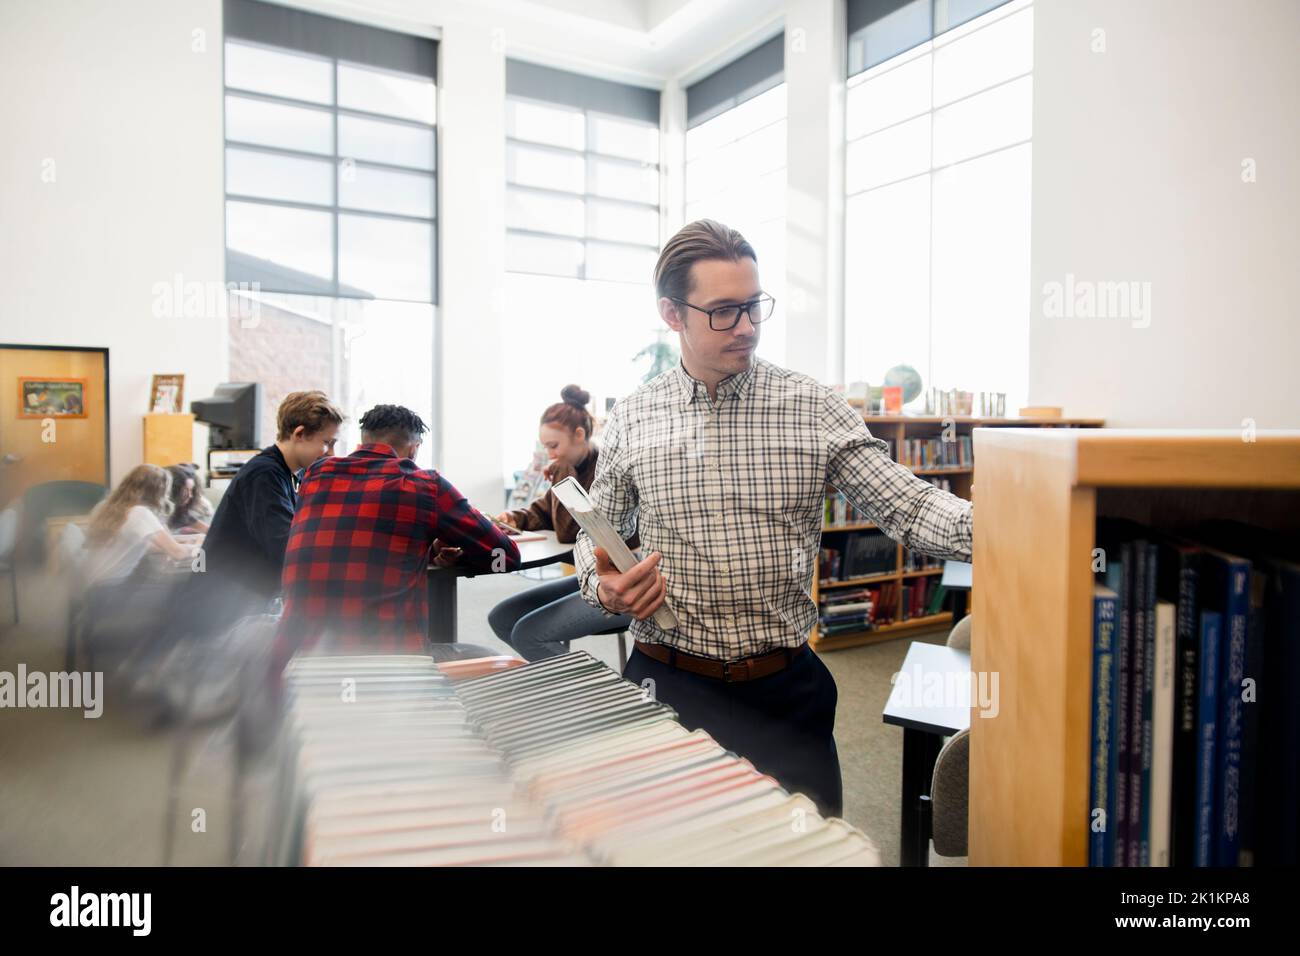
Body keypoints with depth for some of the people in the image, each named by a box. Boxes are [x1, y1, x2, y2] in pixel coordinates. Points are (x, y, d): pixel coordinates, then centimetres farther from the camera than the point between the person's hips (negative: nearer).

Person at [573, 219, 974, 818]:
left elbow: (907, 507, -9)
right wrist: (602, 586, -10)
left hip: (786, 686, 0)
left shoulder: (814, 410, -5)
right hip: (668, 684, 1)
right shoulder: (631, 421, -1)